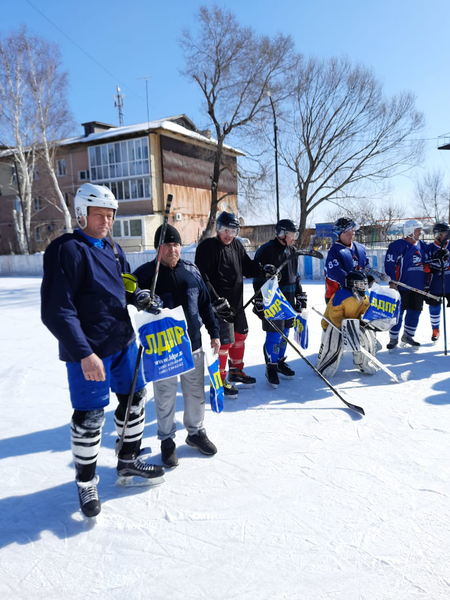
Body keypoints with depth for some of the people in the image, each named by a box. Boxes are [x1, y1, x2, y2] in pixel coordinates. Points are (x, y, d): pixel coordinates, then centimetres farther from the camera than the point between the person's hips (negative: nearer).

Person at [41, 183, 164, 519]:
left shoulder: (113, 249, 9)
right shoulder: (66, 250, -15)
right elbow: (55, 311, -20)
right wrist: (84, 354, -24)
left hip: (123, 342, 8)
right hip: (88, 352, -8)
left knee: (134, 400, 16)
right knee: (90, 417, 2)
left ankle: (128, 462, 36)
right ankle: (86, 481, 26)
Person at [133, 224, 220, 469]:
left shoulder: (191, 271, 3)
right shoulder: (145, 273, -9)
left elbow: (205, 304, 11)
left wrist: (214, 333, 12)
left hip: (193, 345, 4)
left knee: (196, 392, 16)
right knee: (165, 397, 8)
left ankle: (196, 432, 37)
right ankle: (167, 440, 28)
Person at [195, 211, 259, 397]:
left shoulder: (236, 245, 8)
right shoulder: (207, 246, -14)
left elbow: (247, 268, 15)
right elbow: (202, 277, -19)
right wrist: (216, 300, -24)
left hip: (237, 302, 8)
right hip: (219, 304, -8)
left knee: (240, 335, 18)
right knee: (225, 341, -7)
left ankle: (235, 371, 38)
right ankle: (220, 380, 11)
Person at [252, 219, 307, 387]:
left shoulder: (291, 251, 13)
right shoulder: (266, 250, -12)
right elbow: (258, 277, -14)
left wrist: (300, 295, 19)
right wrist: (259, 301, -16)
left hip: (288, 298, 8)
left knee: (285, 332, 14)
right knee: (274, 334, -5)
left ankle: (280, 362, 30)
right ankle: (271, 367, 10)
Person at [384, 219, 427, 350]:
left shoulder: (423, 246, 11)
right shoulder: (398, 245, -10)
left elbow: (426, 264, 20)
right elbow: (390, 264, -13)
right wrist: (392, 282, -17)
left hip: (418, 286, 7)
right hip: (402, 286, -7)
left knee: (415, 311, 13)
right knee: (398, 312, -1)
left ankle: (408, 336, 28)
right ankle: (393, 339, 11)